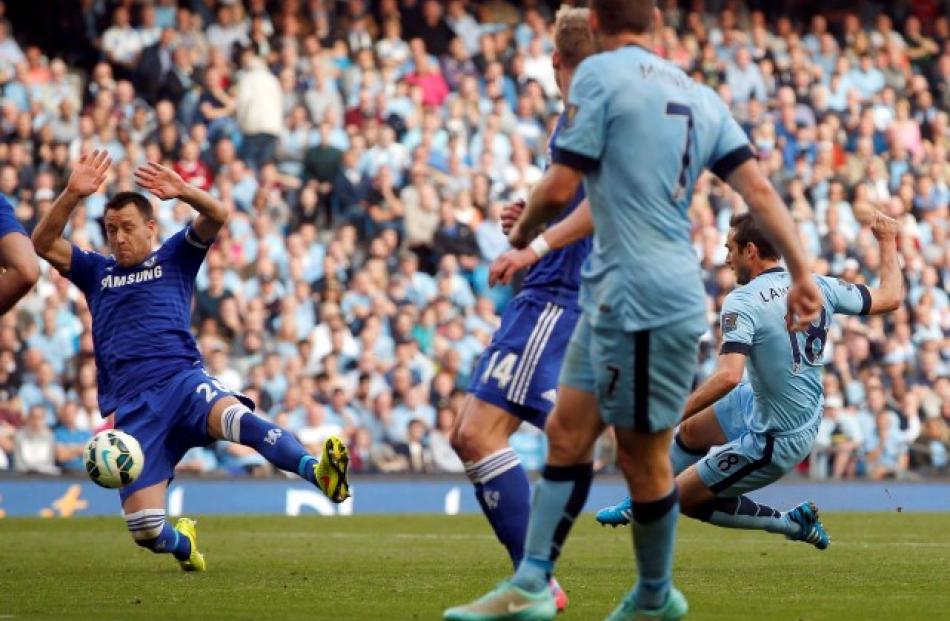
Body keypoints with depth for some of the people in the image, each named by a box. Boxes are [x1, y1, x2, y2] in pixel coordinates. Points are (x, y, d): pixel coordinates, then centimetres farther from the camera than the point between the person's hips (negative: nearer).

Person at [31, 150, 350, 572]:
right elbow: (43, 244, 9)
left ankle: (318, 472, -60)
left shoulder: (173, 259, 17)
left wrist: (183, 192, -19)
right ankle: (181, 542, 27)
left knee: (234, 416, -39)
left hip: (182, 382, -2)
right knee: (145, 530, -10)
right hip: (132, 407, 2)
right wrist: (73, 195, -6)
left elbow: (217, 216, 1)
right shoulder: (97, 273, 23)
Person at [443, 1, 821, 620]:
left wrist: (524, 229, 8)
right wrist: (802, 273, 3)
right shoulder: (699, 95, 12)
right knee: (567, 432, 9)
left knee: (643, 456, 4)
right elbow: (757, 187, 5)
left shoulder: (600, 74, -10)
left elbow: (561, 186, -12)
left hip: (644, 303, -8)